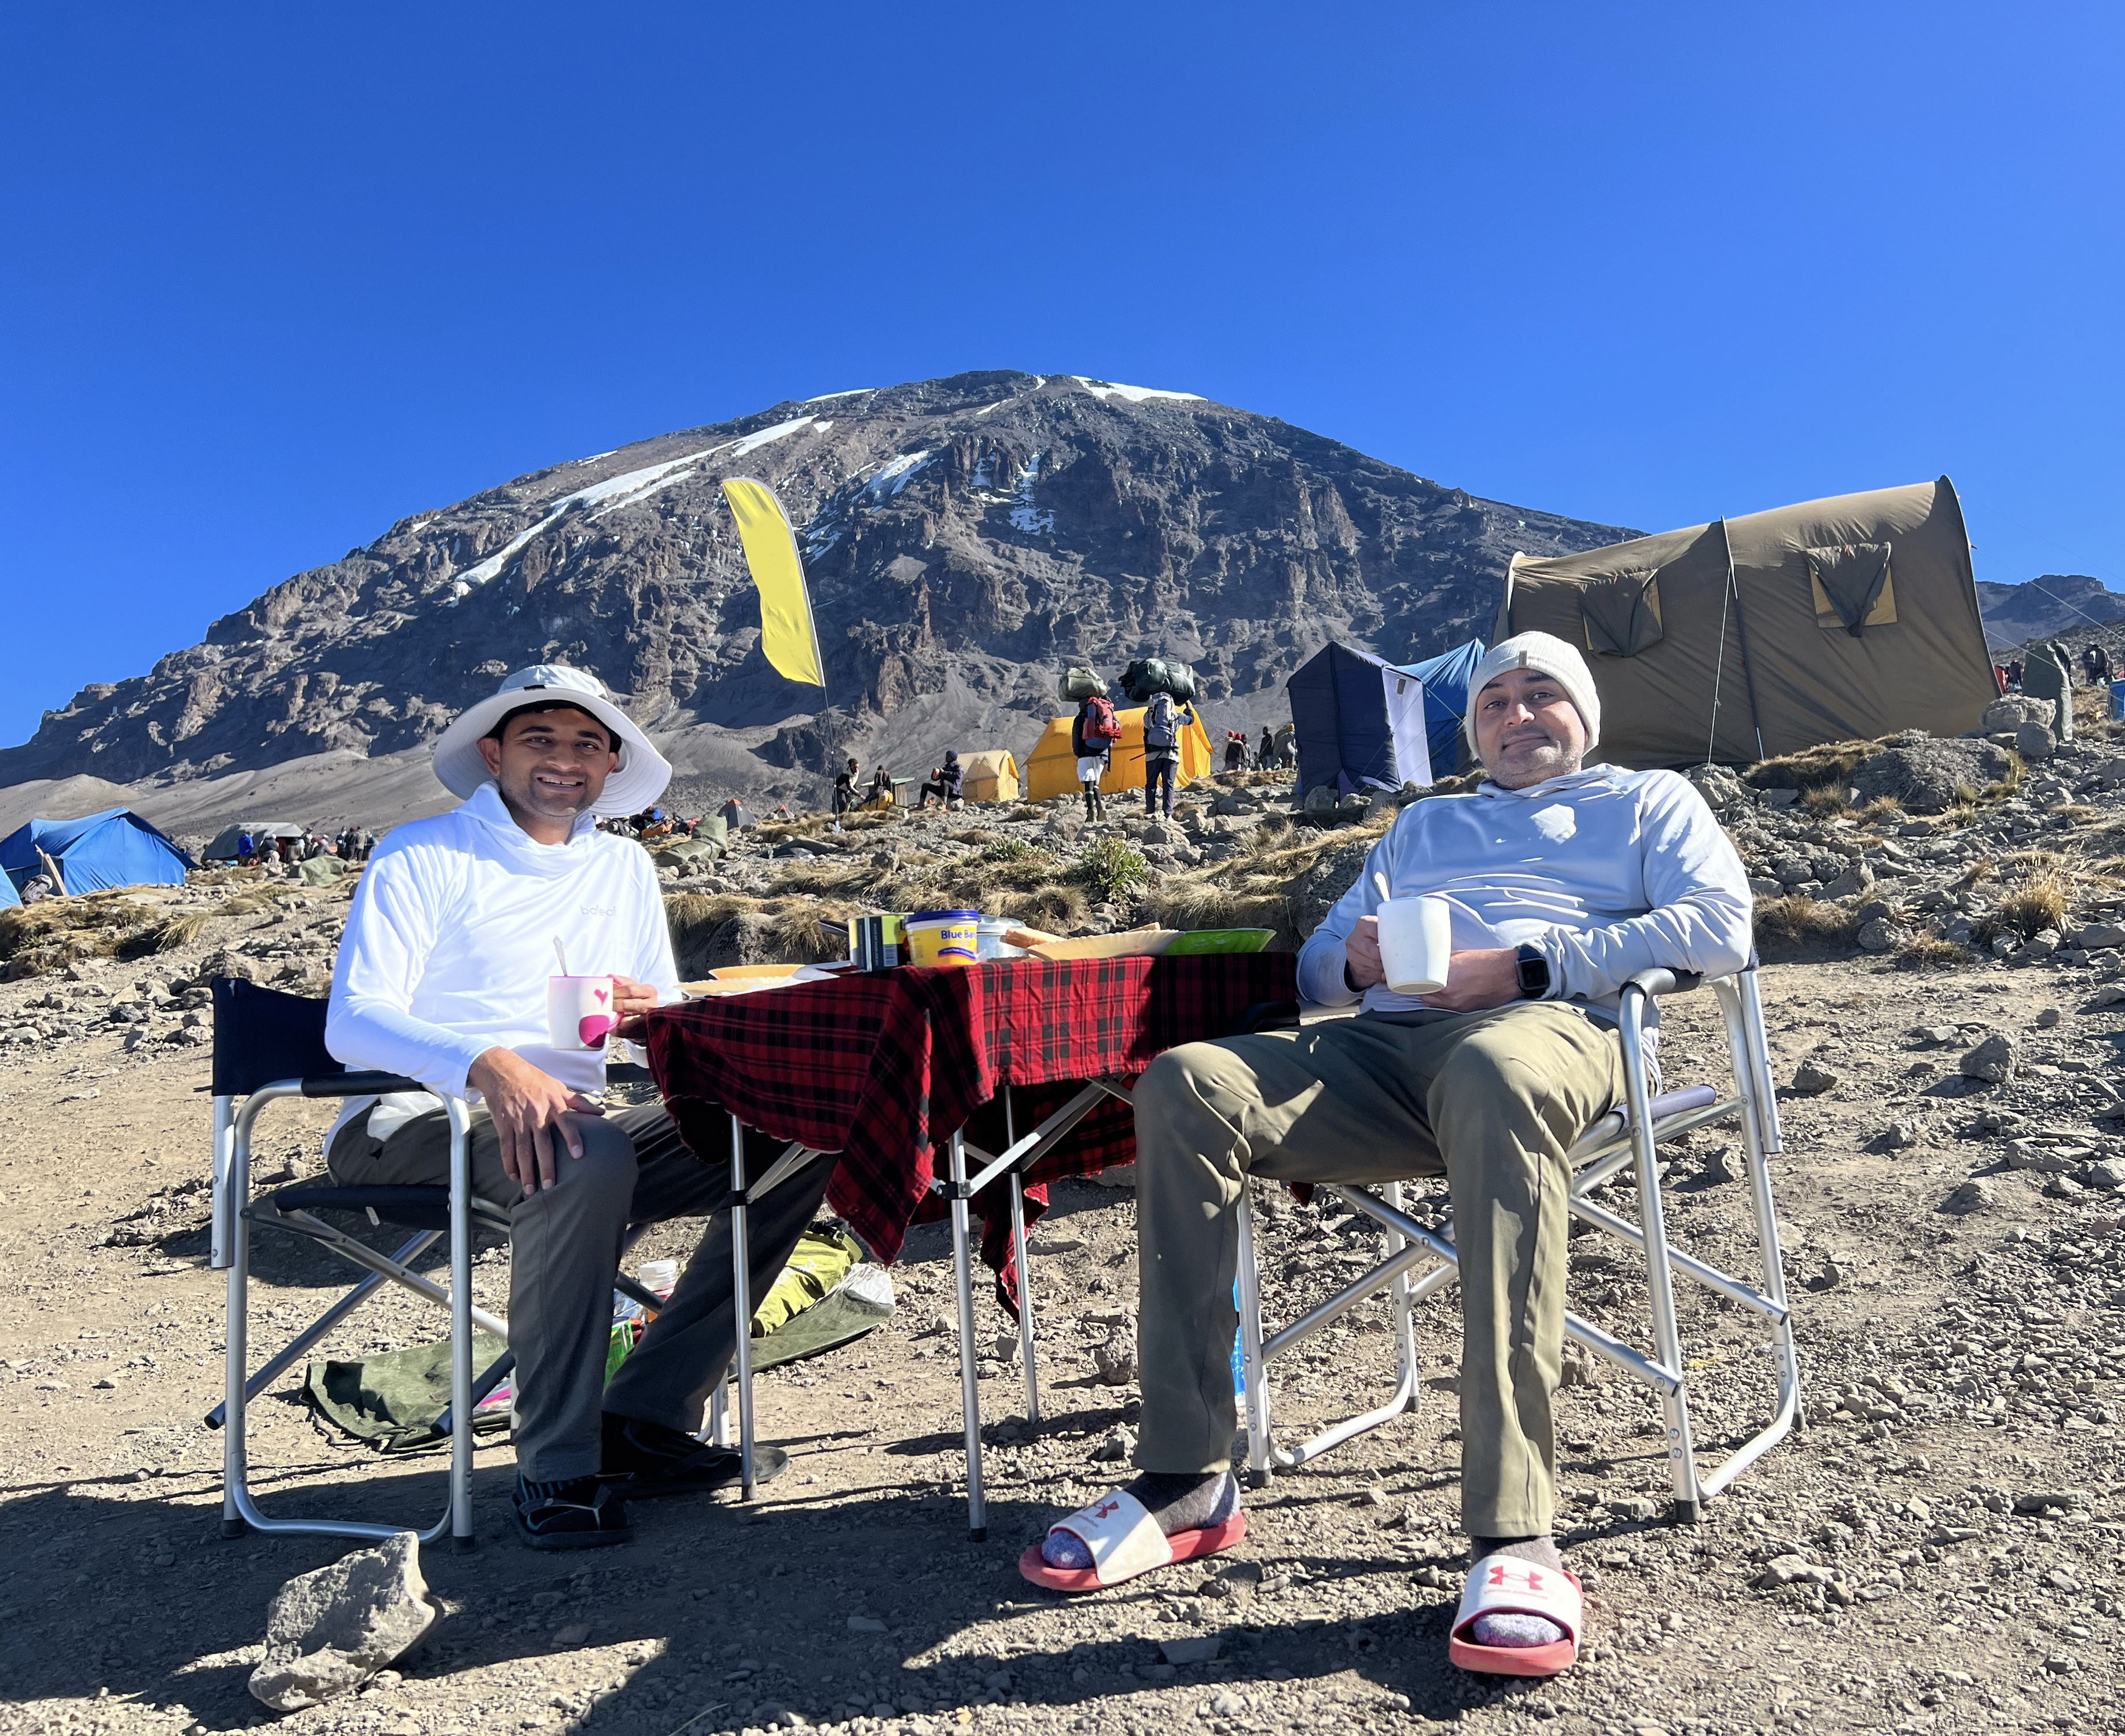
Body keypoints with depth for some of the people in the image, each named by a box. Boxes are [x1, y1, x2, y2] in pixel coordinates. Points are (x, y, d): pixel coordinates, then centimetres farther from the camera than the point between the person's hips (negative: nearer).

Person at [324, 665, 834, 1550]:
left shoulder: (624, 868, 16)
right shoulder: (422, 854, 1)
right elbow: (353, 1021, -12)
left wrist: (648, 1018, -10)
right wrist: (489, 1065, -32)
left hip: (562, 1120, 6)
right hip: (404, 1126, -5)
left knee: (799, 1141, -11)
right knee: (589, 1158, -38)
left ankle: (643, 1419, -8)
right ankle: (556, 1468, -21)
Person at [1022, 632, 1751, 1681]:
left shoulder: (1648, 801, 26)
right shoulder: (1421, 824, 38)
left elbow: (1721, 926, 4)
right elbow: (1317, 961, 28)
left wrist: (1528, 964, -8)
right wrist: (1356, 961, 2)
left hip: (1544, 1020, -4)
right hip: (1384, 1040, 4)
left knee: (1495, 1077, -42)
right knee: (1185, 1084, -23)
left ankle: (1514, 1535, -41)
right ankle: (1186, 1483, -20)